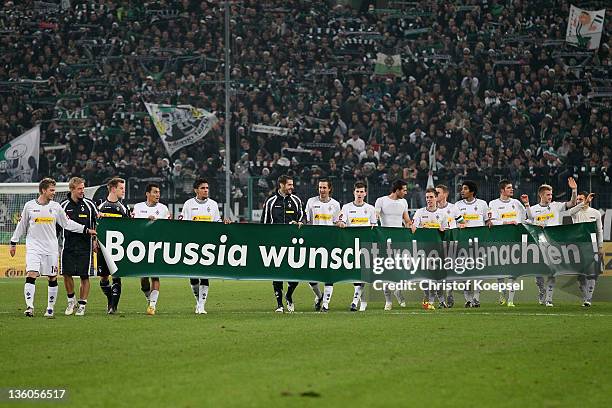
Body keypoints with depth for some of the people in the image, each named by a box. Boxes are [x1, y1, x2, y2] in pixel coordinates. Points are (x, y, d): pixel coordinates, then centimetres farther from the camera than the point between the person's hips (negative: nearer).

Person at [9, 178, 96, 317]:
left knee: (52, 278, 3)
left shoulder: (56, 207, 5)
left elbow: (67, 223, 12)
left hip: (51, 248, 2)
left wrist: (86, 230, 8)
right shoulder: (29, 206, 1)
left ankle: (50, 308, 13)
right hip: (33, 247, -2)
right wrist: (13, 243, 12)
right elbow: (21, 226, 11)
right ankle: (29, 307, -17)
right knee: (31, 275, -15)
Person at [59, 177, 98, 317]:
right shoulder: (63, 206, 4)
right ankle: (71, 301, 16)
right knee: (66, 274, -5)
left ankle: (82, 305, 10)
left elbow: (97, 223, 9)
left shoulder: (89, 204, 3)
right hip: (68, 246, 1)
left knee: (84, 276, 0)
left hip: (85, 246, -1)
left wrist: (95, 240, 2)